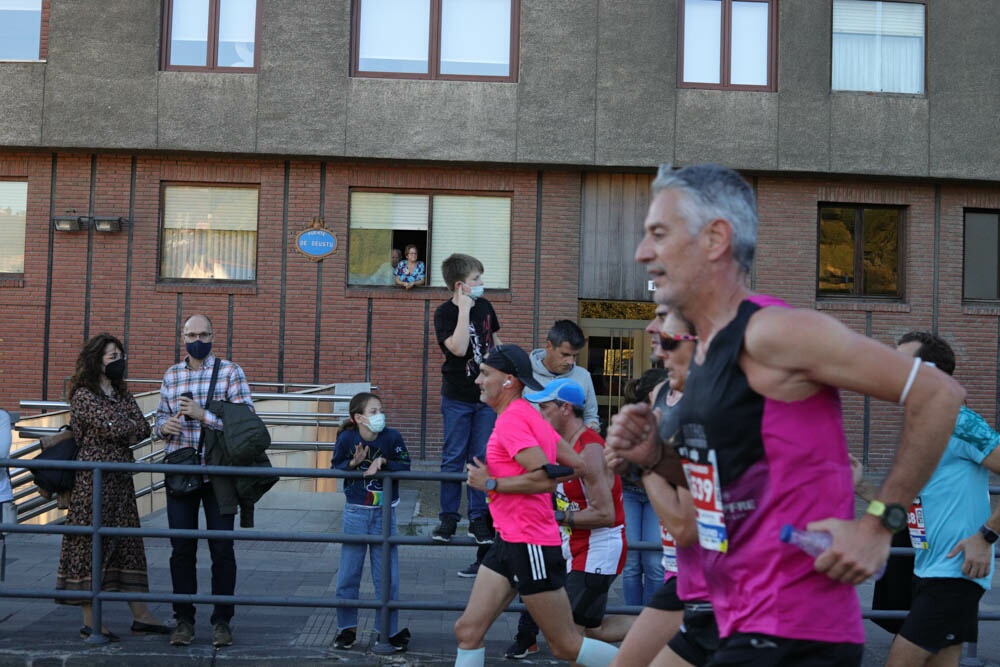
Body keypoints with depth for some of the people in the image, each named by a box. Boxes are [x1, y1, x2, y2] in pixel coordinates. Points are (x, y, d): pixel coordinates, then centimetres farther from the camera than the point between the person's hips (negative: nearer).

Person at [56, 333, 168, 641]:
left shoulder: (122, 393, 16)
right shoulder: (83, 395, -7)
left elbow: (143, 429, 5)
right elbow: (113, 427, -18)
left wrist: (121, 431, -11)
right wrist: (131, 425, 1)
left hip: (121, 478, 8)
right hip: (93, 477, -8)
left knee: (128, 542, 8)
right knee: (92, 543, -4)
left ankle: (140, 615, 12)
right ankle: (90, 622, 1)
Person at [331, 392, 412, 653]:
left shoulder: (392, 437, -9)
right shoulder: (346, 439, -10)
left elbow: (405, 465, -7)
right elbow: (336, 467, -3)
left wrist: (383, 462, -22)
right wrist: (353, 463, -21)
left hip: (384, 514, 0)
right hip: (355, 513, 0)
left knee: (387, 576, 5)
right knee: (348, 574, 8)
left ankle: (388, 629, 19)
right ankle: (346, 628, 23)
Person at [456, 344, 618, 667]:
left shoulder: (511, 420, -16)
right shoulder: (529, 415, 13)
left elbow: (545, 479, -26)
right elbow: (575, 465, 16)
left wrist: (490, 483, -16)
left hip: (531, 546, -10)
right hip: (509, 541, 10)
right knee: (468, 631, 5)